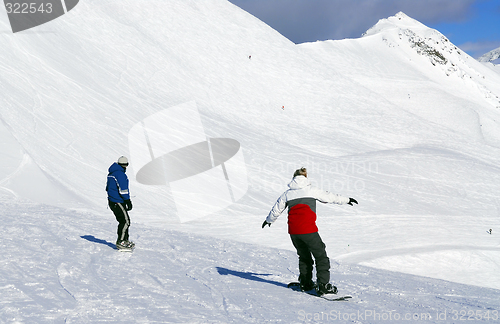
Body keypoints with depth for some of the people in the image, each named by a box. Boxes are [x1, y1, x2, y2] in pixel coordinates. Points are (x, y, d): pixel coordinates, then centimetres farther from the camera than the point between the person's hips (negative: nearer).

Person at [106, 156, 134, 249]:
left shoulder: (112, 173, 16)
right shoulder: (120, 174, -16)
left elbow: (108, 187, 25)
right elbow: (123, 189, -19)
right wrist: (128, 201, -15)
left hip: (112, 201, 10)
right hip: (118, 202, -10)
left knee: (123, 221, 15)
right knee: (125, 221, -8)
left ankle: (125, 240, 20)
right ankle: (120, 242, -8)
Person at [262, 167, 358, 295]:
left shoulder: (287, 193, 13)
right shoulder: (312, 190, 4)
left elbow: (276, 210, 23)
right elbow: (330, 197, 13)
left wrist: (269, 220, 43)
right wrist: (346, 200, 28)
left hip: (293, 231, 5)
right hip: (308, 229, -4)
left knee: (304, 256, 23)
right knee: (321, 256, 4)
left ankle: (305, 283, 27)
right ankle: (323, 285, -2)